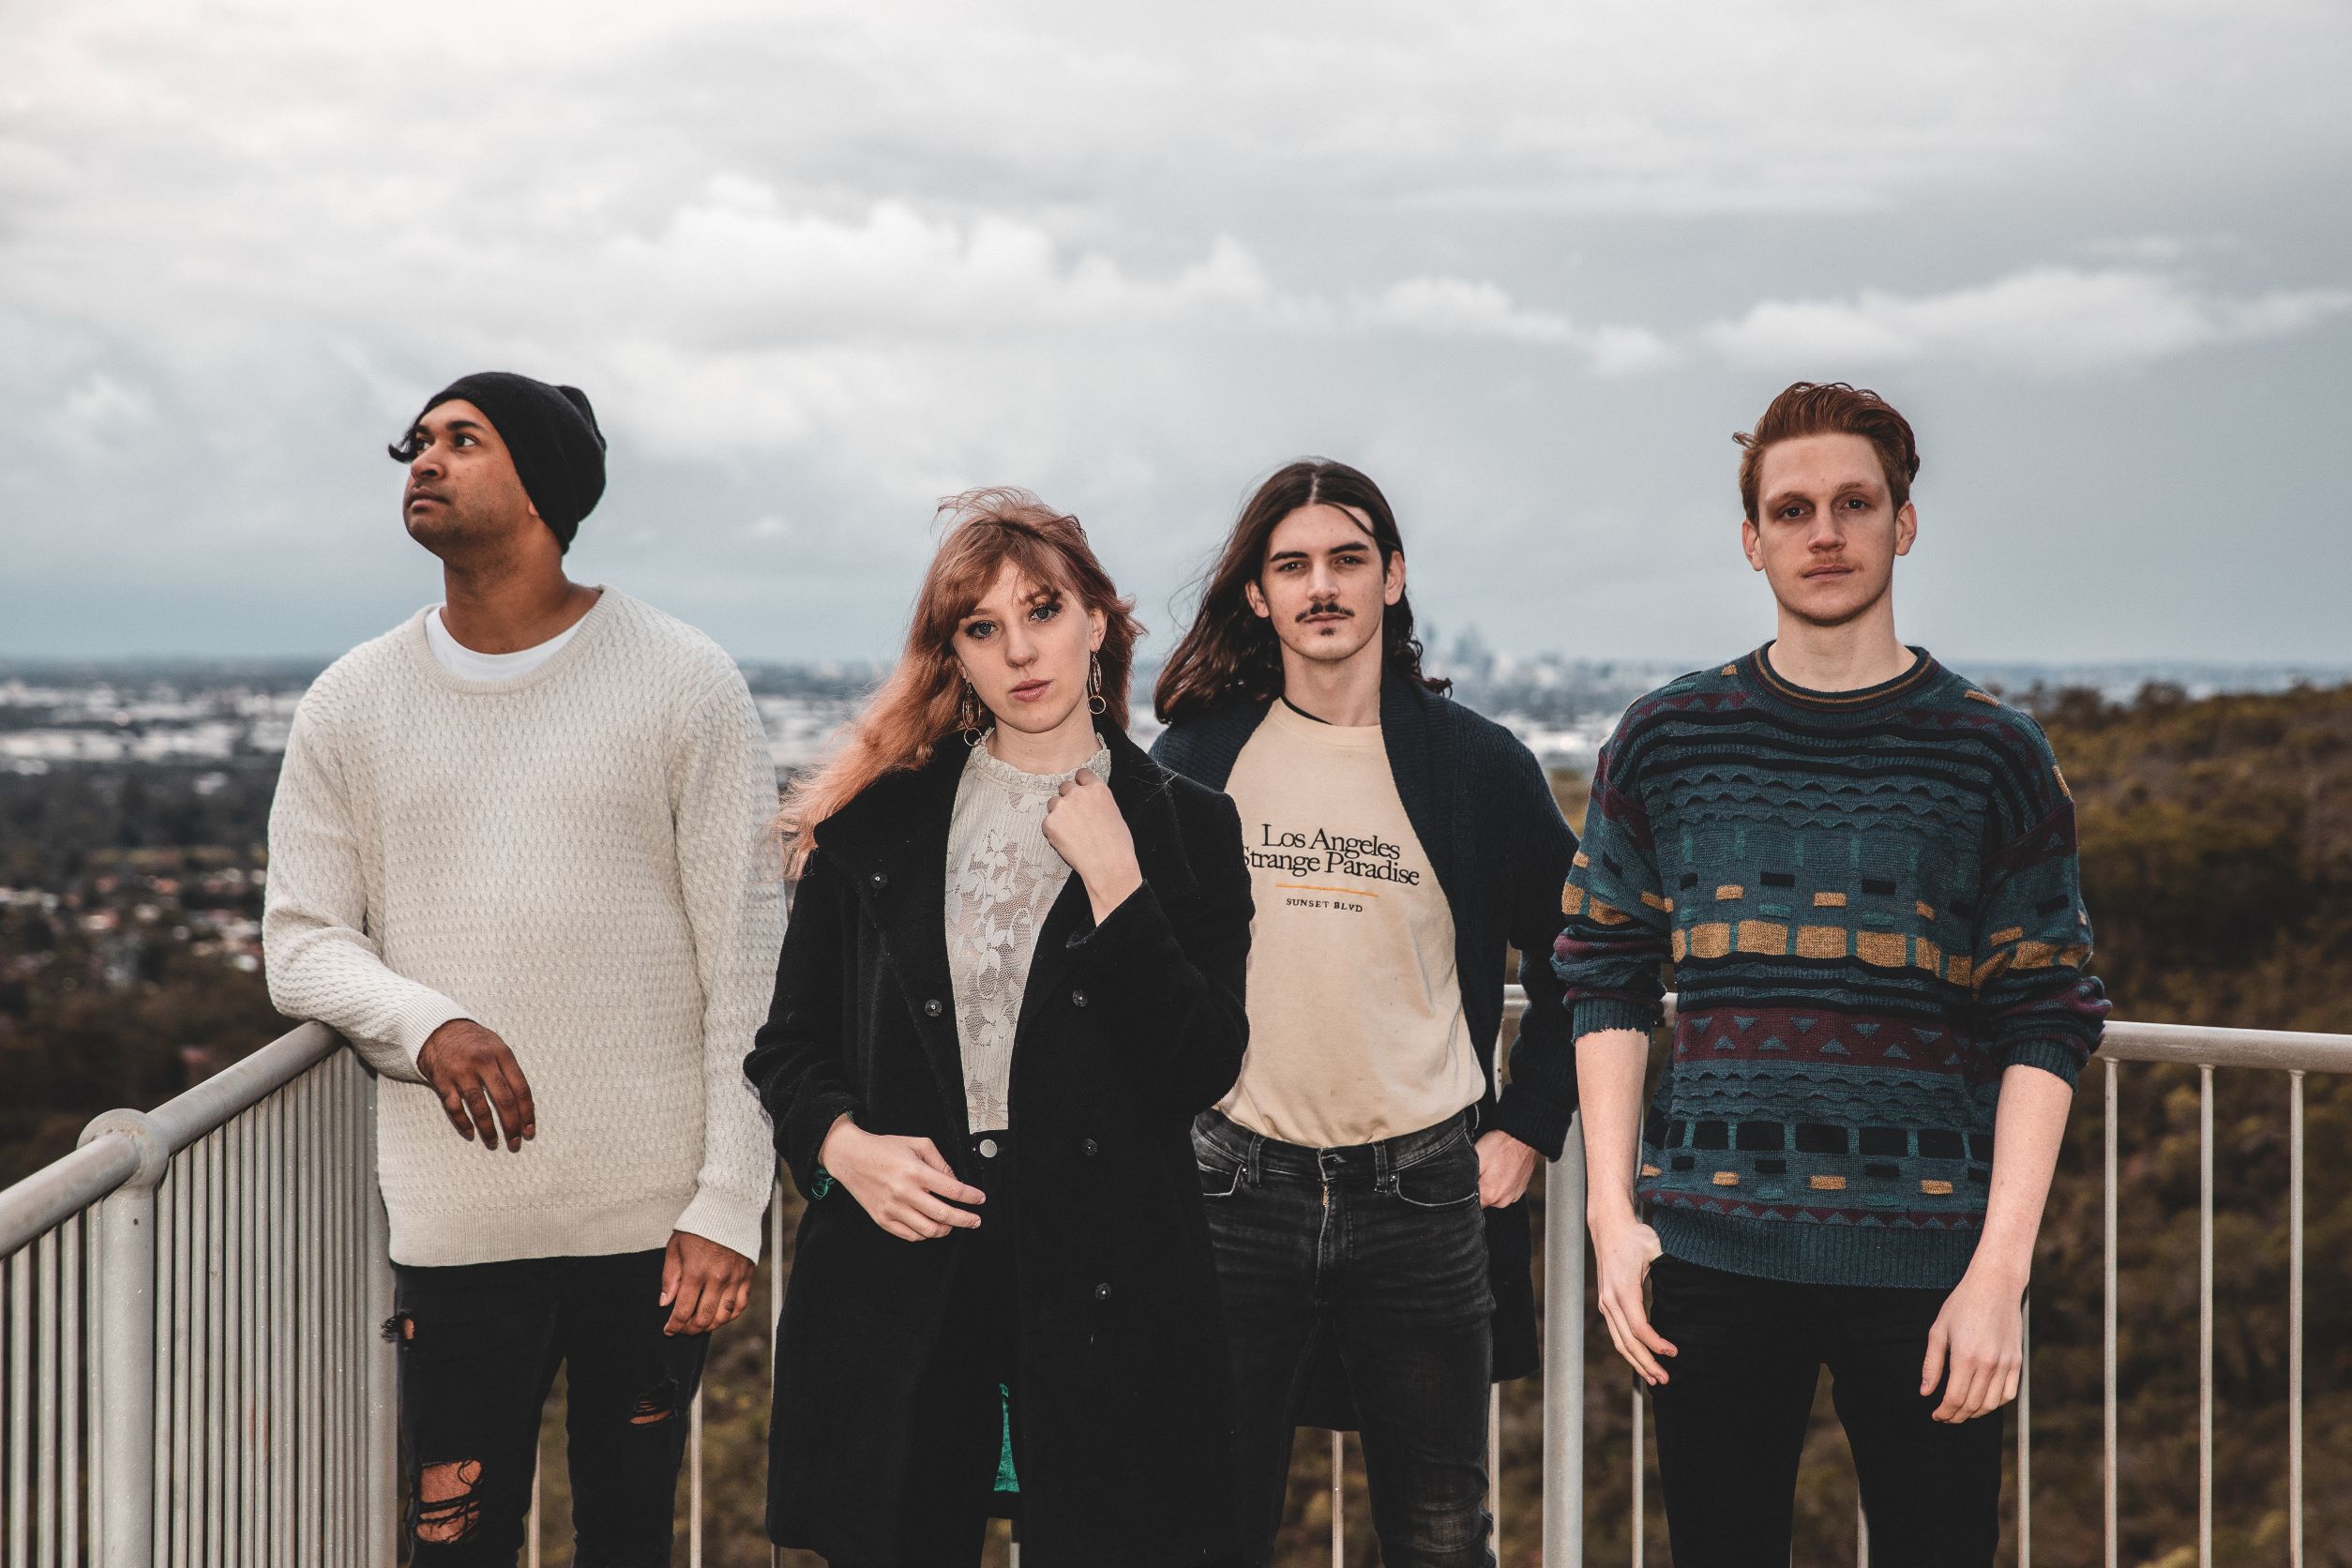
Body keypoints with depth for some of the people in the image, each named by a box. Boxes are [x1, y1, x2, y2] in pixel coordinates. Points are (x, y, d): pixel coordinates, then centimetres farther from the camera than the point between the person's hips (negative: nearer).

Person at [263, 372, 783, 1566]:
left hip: (651, 1217, -1)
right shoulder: (353, 705, 7)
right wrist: (424, 1023, -14)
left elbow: (747, 961, -3)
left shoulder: (682, 684, -1)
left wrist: (730, 1205, -8)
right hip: (453, 1228, 1)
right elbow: (301, 940, 8)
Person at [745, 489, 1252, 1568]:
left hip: (1104, 1279, -1)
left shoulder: (1187, 830, 5)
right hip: (900, 1271, 1)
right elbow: (788, 1042, 11)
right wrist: (842, 1142, -9)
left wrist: (1110, 876, -10)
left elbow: (1202, 1073, -5)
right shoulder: (875, 821, 8)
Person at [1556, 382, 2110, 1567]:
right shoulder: (1664, 743, 6)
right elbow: (1607, 986, 9)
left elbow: (2047, 1025, 0)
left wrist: (1999, 1268, -7)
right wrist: (1612, 1215, 1)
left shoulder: (1991, 755, 2)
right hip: (1710, 1245, 1)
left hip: (1925, 1258, -1)